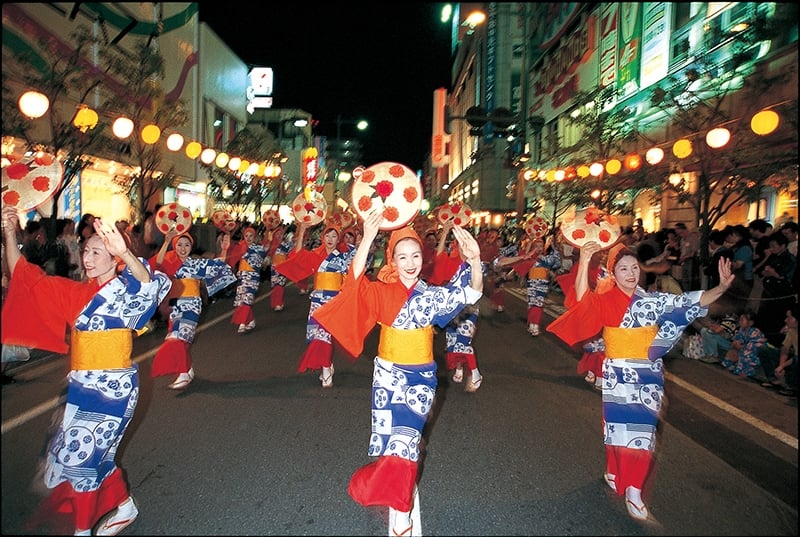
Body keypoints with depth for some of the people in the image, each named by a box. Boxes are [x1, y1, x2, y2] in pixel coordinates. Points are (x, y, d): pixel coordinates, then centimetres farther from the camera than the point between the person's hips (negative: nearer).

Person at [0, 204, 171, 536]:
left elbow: (150, 286, -35)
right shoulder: (75, 292, 8)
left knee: (80, 456, 1)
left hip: (113, 387, -7)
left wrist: (124, 252, -52)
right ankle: (124, 507, 40)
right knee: (92, 454, 19)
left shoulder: (125, 290, -12)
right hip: (81, 385, 7)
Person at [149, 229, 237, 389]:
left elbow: (217, 265, 5)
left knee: (180, 337, -16)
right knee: (175, 338, 10)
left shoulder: (197, 263, 4)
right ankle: (188, 369, 27)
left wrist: (224, 250, -10)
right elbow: (157, 264, -16)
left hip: (191, 304, -4)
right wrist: (167, 241, -26)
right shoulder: (169, 263, 5)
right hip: (175, 305, 4)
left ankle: (184, 374, -10)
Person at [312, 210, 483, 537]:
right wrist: (367, 239, -41)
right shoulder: (381, 292, -6)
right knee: (388, 442, 7)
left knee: (402, 445, -6)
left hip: (420, 378, 0)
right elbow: (356, 280, -26)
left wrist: (475, 261, -40)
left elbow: (470, 294, -20)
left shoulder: (432, 295, -4)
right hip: (387, 375, 1)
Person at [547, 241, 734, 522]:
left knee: (643, 430, 2)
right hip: (617, 374, -2)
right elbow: (582, 298, -22)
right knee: (618, 426, 5)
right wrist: (584, 262, -34)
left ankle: (633, 489, 12)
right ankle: (615, 473, 27)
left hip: (647, 375, 2)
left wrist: (721, 287, -22)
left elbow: (693, 302, -3)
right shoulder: (604, 300, -4)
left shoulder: (656, 300, 3)